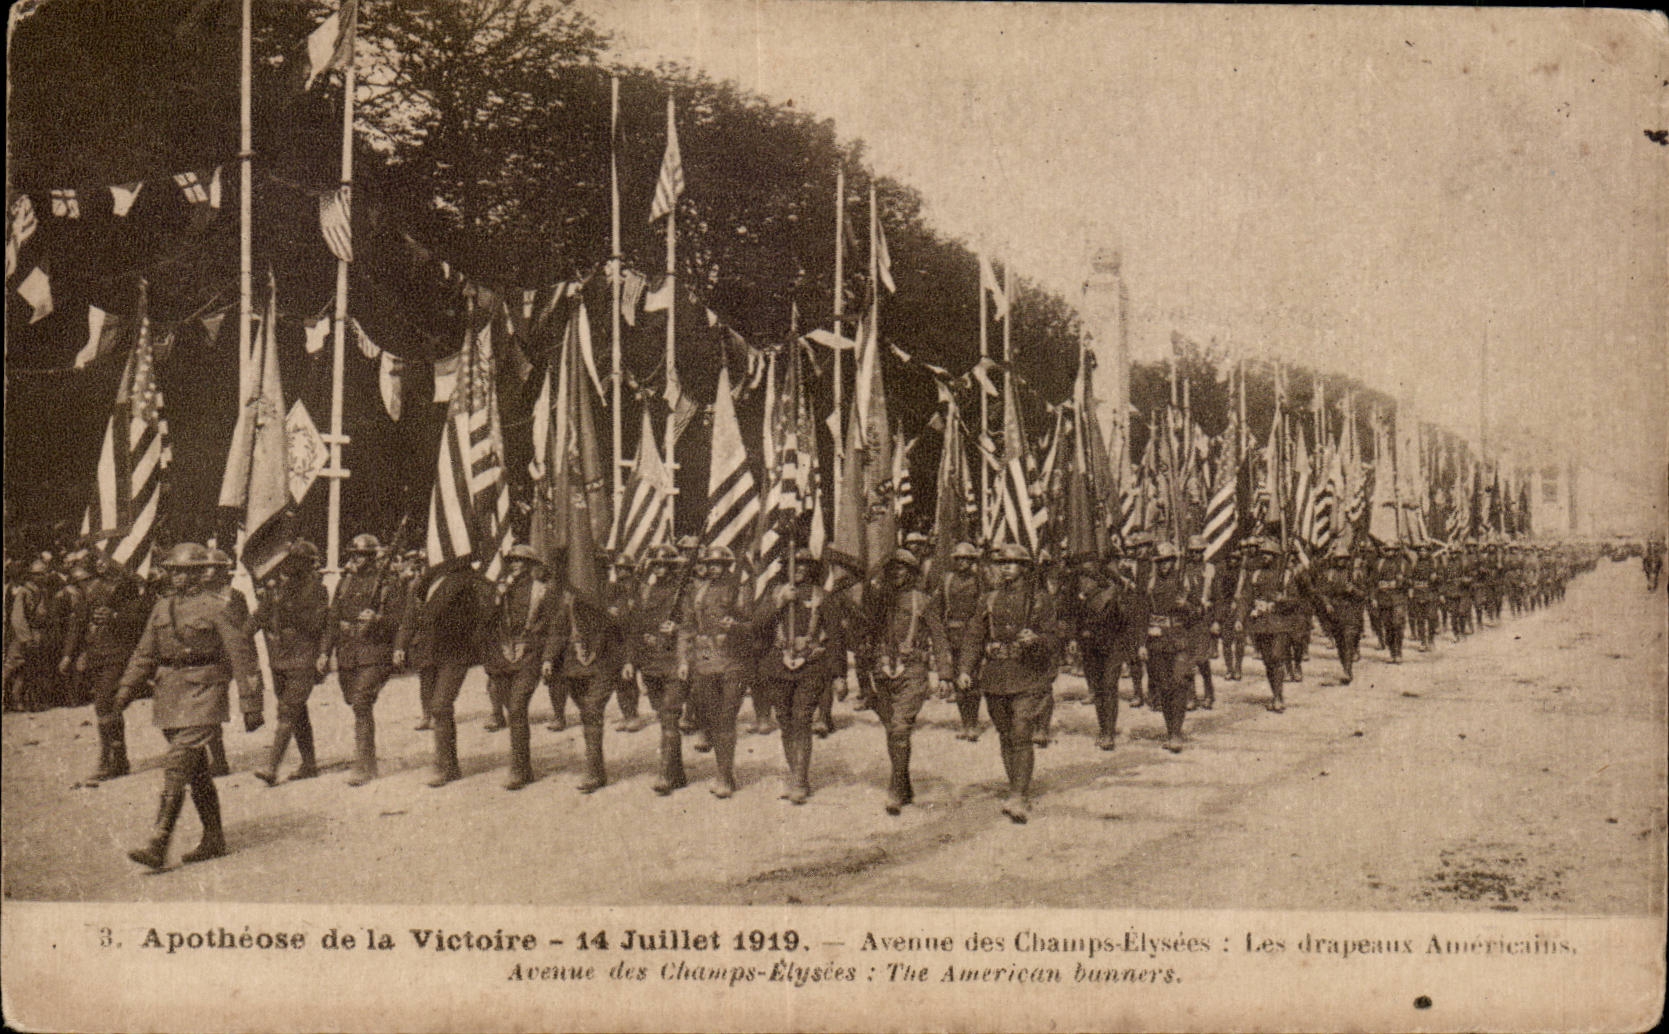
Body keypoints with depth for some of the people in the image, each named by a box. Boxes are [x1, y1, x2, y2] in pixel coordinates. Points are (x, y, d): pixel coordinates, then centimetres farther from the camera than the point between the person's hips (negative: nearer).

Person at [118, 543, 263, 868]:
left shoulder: (215, 608, -6)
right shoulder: (161, 610, 13)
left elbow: (241, 656, -6)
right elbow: (145, 654, 20)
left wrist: (250, 705, -8)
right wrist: (126, 689, 7)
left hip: (202, 694, -7)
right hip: (169, 693, 7)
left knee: (177, 766, -15)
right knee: (196, 771, 13)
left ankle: (158, 846, -19)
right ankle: (213, 839, 23)